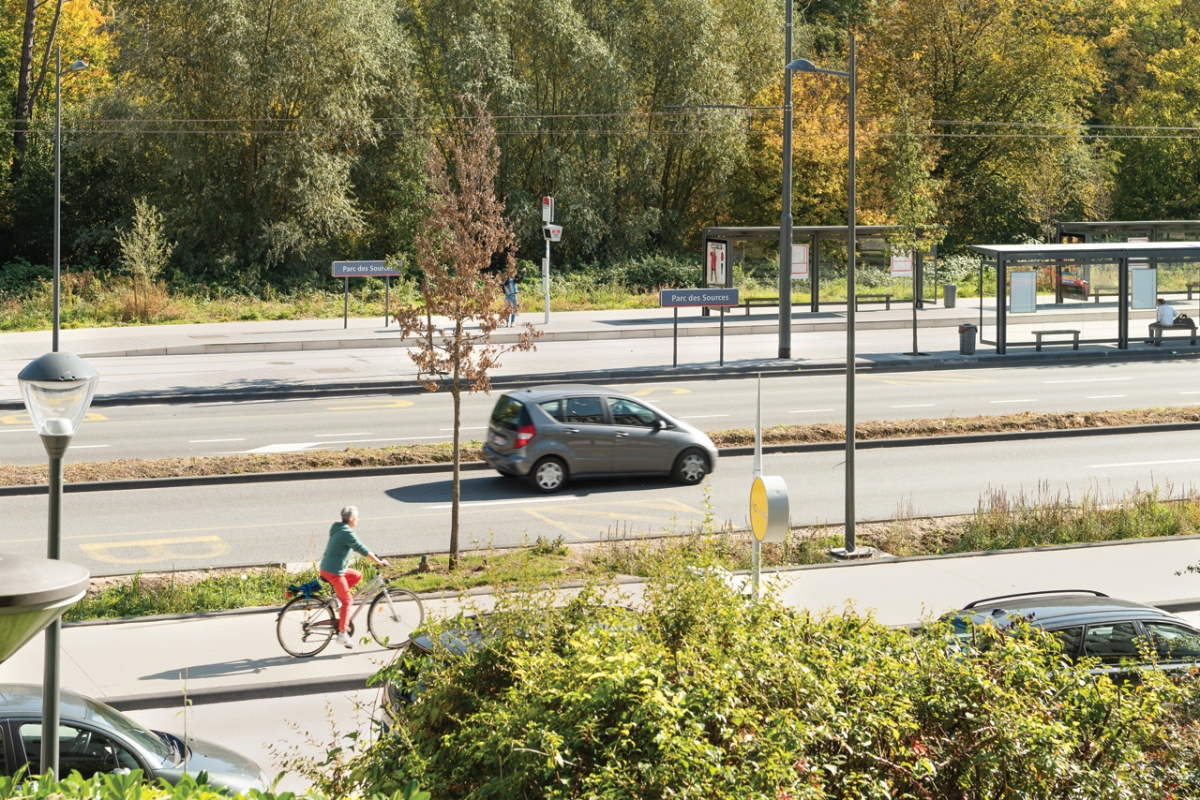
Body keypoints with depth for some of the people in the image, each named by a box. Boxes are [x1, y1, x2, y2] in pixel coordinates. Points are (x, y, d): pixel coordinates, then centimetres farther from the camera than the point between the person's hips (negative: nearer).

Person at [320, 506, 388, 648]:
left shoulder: (339, 530, 13)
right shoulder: (347, 533, -18)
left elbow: (355, 548, 23)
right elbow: (362, 550, -19)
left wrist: (375, 557, 23)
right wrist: (379, 562, -12)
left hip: (327, 568, 9)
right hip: (334, 572, -9)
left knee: (357, 575, 18)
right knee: (347, 601, -1)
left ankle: (338, 595, 11)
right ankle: (342, 634, -1)